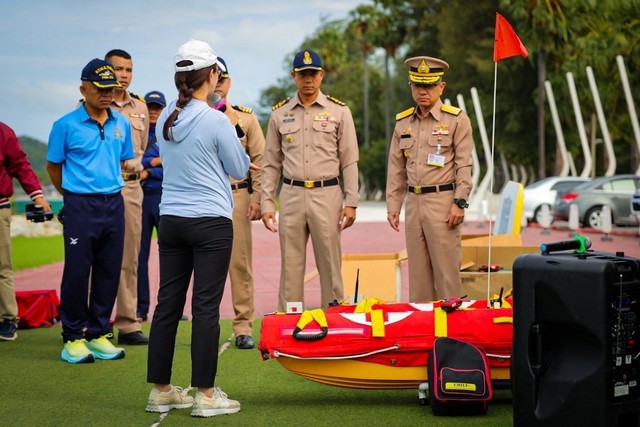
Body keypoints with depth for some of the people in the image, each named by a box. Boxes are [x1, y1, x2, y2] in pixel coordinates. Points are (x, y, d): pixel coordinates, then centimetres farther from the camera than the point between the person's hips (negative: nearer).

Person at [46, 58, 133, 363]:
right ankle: (73, 338, 8)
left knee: (109, 272, 7)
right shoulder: (66, 125, -5)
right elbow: (53, 166, 4)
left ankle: (99, 335, 18)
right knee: (77, 272, -2)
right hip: (81, 208, -4)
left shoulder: (121, 123, 8)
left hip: (114, 204, 5)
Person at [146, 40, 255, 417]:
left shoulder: (165, 120, 6)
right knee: (206, 307, -2)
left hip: (171, 220, 6)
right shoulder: (216, 121, -13)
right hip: (211, 221, -6)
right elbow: (239, 169, -2)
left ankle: (161, 390, 17)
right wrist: (234, 137, 16)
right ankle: (206, 395, 3)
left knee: (168, 303, 9)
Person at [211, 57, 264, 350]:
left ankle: (243, 327, 6)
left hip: (237, 196, 0)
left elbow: (259, 160, 5)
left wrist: (257, 198, -2)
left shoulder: (245, 117, 7)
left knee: (240, 262, 0)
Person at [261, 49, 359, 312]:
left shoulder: (339, 111, 4)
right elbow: (271, 163, 11)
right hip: (291, 195, 2)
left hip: (327, 194, -2)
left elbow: (349, 161, 3)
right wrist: (267, 203, 4)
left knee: (330, 265, 0)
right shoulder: (280, 113, 9)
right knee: (291, 266, 4)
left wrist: (351, 202, -3)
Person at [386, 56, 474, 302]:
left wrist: (459, 203, -12)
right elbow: (396, 169, 14)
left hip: (442, 202, -5)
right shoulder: (402, 122, 12)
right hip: (413, 202, 5)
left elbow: (464, 165, -5)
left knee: (446, 269, -4)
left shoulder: (457, 120, -2)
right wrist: (392, 206, 9)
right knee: (417, 271, 9)